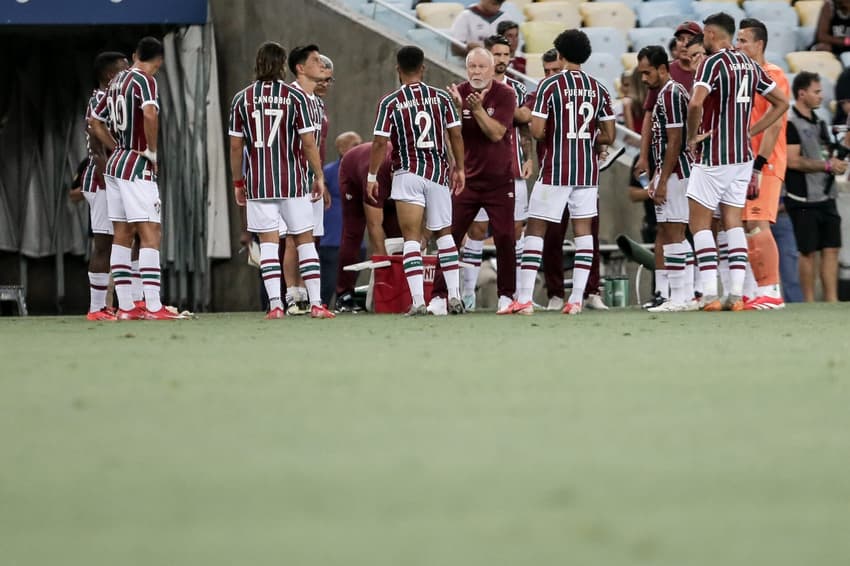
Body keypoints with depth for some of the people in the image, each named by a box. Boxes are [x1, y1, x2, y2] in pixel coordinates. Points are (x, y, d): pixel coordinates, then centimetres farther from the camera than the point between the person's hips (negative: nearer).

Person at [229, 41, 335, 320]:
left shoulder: (242, 98, 2)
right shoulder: (296, 97, -4)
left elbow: (236, 146, 3)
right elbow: (308, 142, -6)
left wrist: (238, 183, 12)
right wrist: (319, 177, 4)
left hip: (258, 183, 1)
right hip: (293, 181, -1)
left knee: (268, 242, 2)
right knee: (305, 240, 6)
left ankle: (275, 304, -6)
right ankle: (316, 304, 2)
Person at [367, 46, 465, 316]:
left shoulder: (390, 102, -5)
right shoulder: (441, 97, 2)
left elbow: (380, 142, -8)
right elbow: (456, 135, 3)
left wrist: (372, 176, 2)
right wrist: (459, 169, 14)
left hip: (407, 174, -2)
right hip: (438, 172, 2)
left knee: (412, 238, -1)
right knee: (444, 233, 15)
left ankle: (418, 301, -10)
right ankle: (454, 297, 10)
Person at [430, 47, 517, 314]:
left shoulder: (505, 94, -7)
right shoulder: (459, 92, -1)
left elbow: (496, 133, -16)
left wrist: (477, 109, -29)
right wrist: (457, 108, -25)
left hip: (499, 179, -2)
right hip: (467, 179, 2)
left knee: (504, 239, -3)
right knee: (449, 237, -3)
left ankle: (506, 296, 8)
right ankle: (439, 296, 1)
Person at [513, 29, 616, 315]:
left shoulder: (550, 85, -8)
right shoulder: (598, 89, 5)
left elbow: (537, 131, -13)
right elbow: (608, 136, 5)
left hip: (555, 168, -4)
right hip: (587, 169, 4)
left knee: (535, 229, 2)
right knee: (583, 230, 7)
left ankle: (524, 298, -3)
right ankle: (577, 298, 1)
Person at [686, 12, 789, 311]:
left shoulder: (713, 63, -12)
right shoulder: (750, 65, 10)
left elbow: (696, 103, -27)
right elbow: (781, 102, 16)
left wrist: (692, 136, -12)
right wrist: (750, 132, 14)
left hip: (714, 156, -7)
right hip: (743, 155, 7)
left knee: (700, 223, 1)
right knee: (733, 222, 8)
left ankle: (709, 294, -7)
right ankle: (736, 294, 1)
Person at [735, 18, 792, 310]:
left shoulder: (773, 76, -8)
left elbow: (774, 123, -16)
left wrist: (759, 164, -21)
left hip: (764, 164, -8)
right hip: (742, 163, 8)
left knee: (757, 225, -14)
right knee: (743, 226, 6)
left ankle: (771, 291, -12)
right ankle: (751, 291, 9)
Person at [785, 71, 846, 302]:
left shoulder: (818, 123, 17)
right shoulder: (790, 123, -9)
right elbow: (793, 161, -17)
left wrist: (837, 163, 5)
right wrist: (827, 165, -15)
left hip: (826, 196, 7)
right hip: (804, 199, -7)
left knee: (831, 248, 3)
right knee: (808, 251, -3)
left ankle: (832, 299, 5)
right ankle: (809, 302, 3)